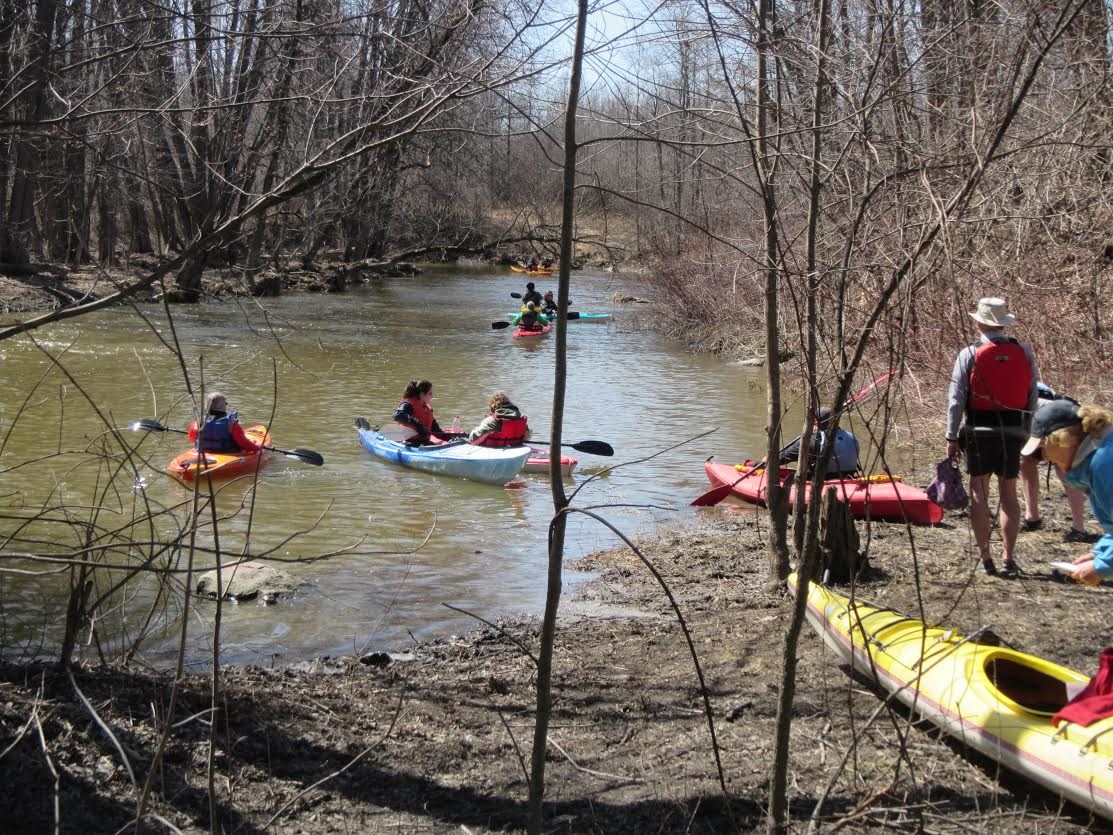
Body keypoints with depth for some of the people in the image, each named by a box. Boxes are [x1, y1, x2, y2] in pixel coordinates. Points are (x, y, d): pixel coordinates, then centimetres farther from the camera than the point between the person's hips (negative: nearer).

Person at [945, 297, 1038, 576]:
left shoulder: (969, 354, -6)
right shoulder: (1024, 352, 2)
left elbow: (956, 399, -6)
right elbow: (1033, 396, 6)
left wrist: (952, 437, -1)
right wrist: (1028, 432, 14)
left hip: (980, 430, -2)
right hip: (1013, 431, 3)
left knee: (979, 493, 5)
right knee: (1009, 493, 11)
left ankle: (985, 558, 3)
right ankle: (1009, 556, 8)